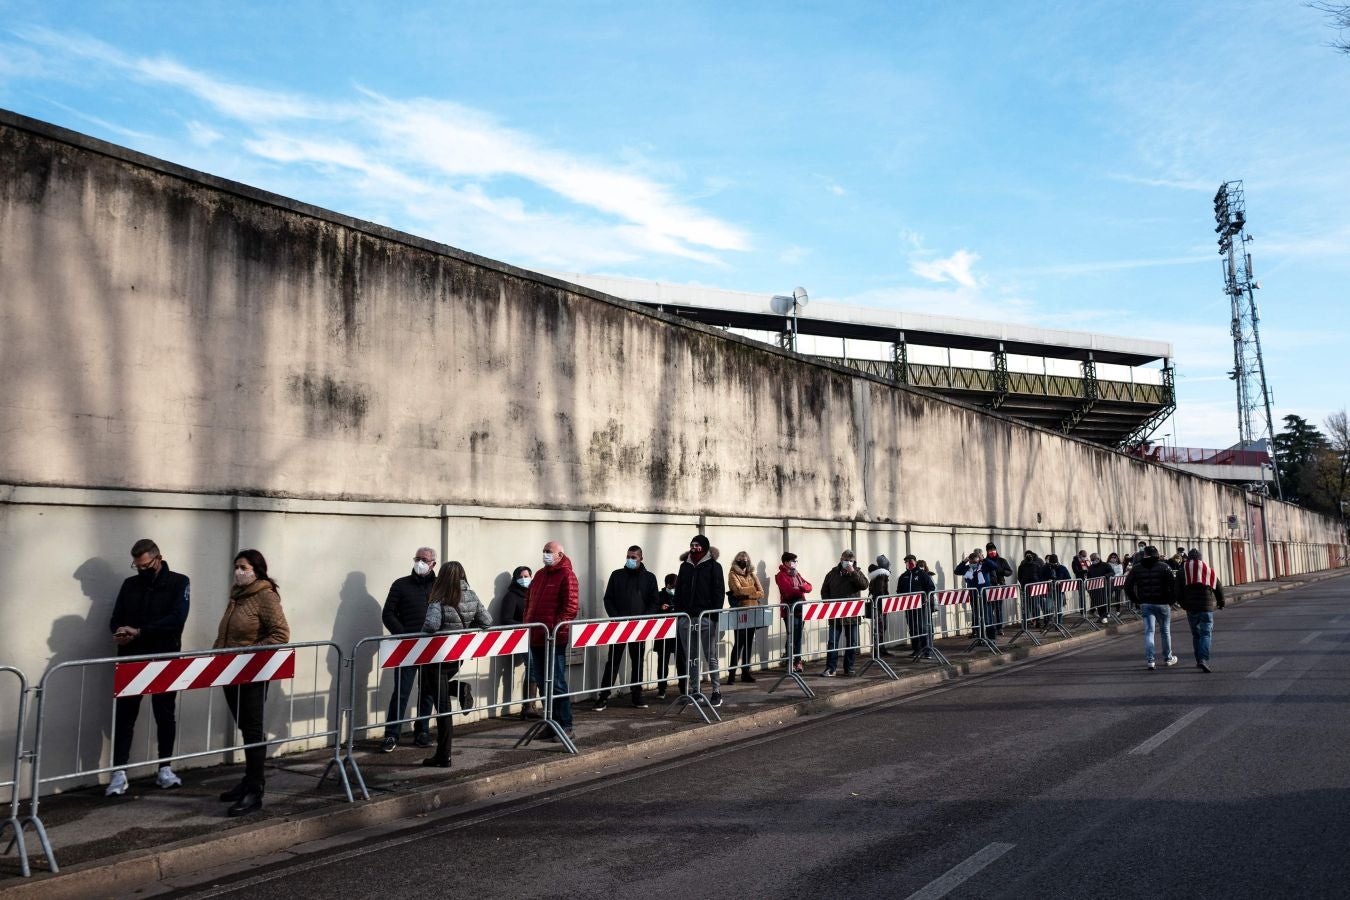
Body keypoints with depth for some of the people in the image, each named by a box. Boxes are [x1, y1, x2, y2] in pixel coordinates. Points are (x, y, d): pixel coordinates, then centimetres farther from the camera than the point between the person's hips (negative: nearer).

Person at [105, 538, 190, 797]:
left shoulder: (178, 582, -2)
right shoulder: (129, 584, 11)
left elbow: (176, 619, -14)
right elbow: (116, 618, 10)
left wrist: (139, 632, -19)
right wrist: (119, 632, -13)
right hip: (131, 660, 3)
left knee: (165, 715, 7)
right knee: (124, 715, 0)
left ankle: (164, 769, 19)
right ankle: (119, 773, 5)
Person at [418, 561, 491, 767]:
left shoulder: (439, 601, -19)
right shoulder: (472, 598, -3)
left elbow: (431, 625, -33)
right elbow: (487, 620, 2)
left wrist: (422, 636, -13)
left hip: (438, 657, -6)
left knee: (442, 704, 2)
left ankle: (443, 756, 7)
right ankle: (461, 689, 0)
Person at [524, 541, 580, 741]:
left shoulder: (566, 575, -8)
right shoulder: (540, 575, 17)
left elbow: (571, 606, -15)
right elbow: (529, 602, 23)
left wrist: (556, 628, -18)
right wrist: (527, 623, 11)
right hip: (536, 639, 8)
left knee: (557, 684, -5)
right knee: (543, 684, 12)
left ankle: (566, 727, 2)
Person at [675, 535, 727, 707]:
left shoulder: (713, 566, 0)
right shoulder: (685, 566, 14)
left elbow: (719, 592, -5)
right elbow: (678, 590, 16)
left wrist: (715, 614, -12)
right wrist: (678, 612, 7)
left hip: (706, 617, -5)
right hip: (687, 617, 5)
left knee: (711, 656, 0)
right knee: (690, 657, 8)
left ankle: (717, 691, 6)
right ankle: (693, 690, 16)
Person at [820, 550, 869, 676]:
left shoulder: (856, 573, 3)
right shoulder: (833, 573, 5)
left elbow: (864, 585, -15)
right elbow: (824, 591, 9)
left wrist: (853, 572, -20)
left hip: (852, 615, 0)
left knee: (852, 642, 8)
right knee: (832, 642, -1)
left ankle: (850, 668, 19)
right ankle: (831, 668, 4)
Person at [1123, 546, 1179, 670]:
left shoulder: (1136, 568, 2)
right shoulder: (1163, 566, -4)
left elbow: (1127, 586, 3)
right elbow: (1172, 584, -11)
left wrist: (1135, 601, 10)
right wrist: (1172, 600, 2)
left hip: (1145, 604, 1)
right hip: (1162, 604, -1)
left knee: (1149, 632, 0)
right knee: (1165, 631, 15)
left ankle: (1150, 661, -10)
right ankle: (1168, 658, 27)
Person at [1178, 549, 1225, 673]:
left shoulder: (1184, 570, 4)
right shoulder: (1210, 570, 7)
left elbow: (1179, 589, -1)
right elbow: (1219, 588, 12)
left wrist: (1183, 604, 12)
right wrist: (1221, 603, 28)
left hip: (1191, 607, 1)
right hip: (1207, 607, -1)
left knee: (1196, 634, 14)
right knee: (1206, 634, -2)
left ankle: (1199, 660, 18)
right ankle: (1203, 659, -19)